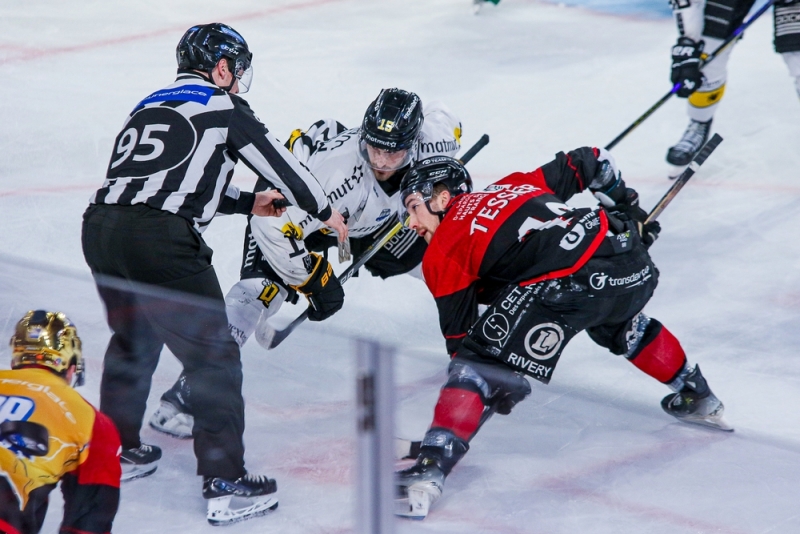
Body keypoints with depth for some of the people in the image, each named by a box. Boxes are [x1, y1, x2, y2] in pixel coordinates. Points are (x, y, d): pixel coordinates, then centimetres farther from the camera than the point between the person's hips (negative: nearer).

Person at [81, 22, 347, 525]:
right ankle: (224, 482, 1)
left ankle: (117, 451, 41)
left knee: (134, 338, 30)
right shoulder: (223, 107, 7)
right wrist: (325, 210, 28)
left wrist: (248, 202, 42)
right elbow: (279, 162, 12)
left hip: (101, 228, 7)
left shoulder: (148, 107, 27)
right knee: (214, 355, 2)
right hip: (160, 242, -7)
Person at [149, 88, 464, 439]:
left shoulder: (425, 140, -28)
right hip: (286, 206, -7)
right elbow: (274, 225, -41)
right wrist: (313, 278, -29)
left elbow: (442, 121, -1)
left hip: (365, 215, 7)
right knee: (262, 288, -26)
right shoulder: (337, 168, -44)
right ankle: (184, 396, -29)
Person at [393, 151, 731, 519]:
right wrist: (628, 211, 44)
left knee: (478, 362, -3)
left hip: (564, 282, -7)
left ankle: (429, 472, -18)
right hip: (633, 265, 7)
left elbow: (459, 335, 13)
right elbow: (586, 162, 33)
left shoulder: (442, 252, 15)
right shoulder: (512, 186, 31)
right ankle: (697, 399, 55)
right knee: (622, 327, 40)